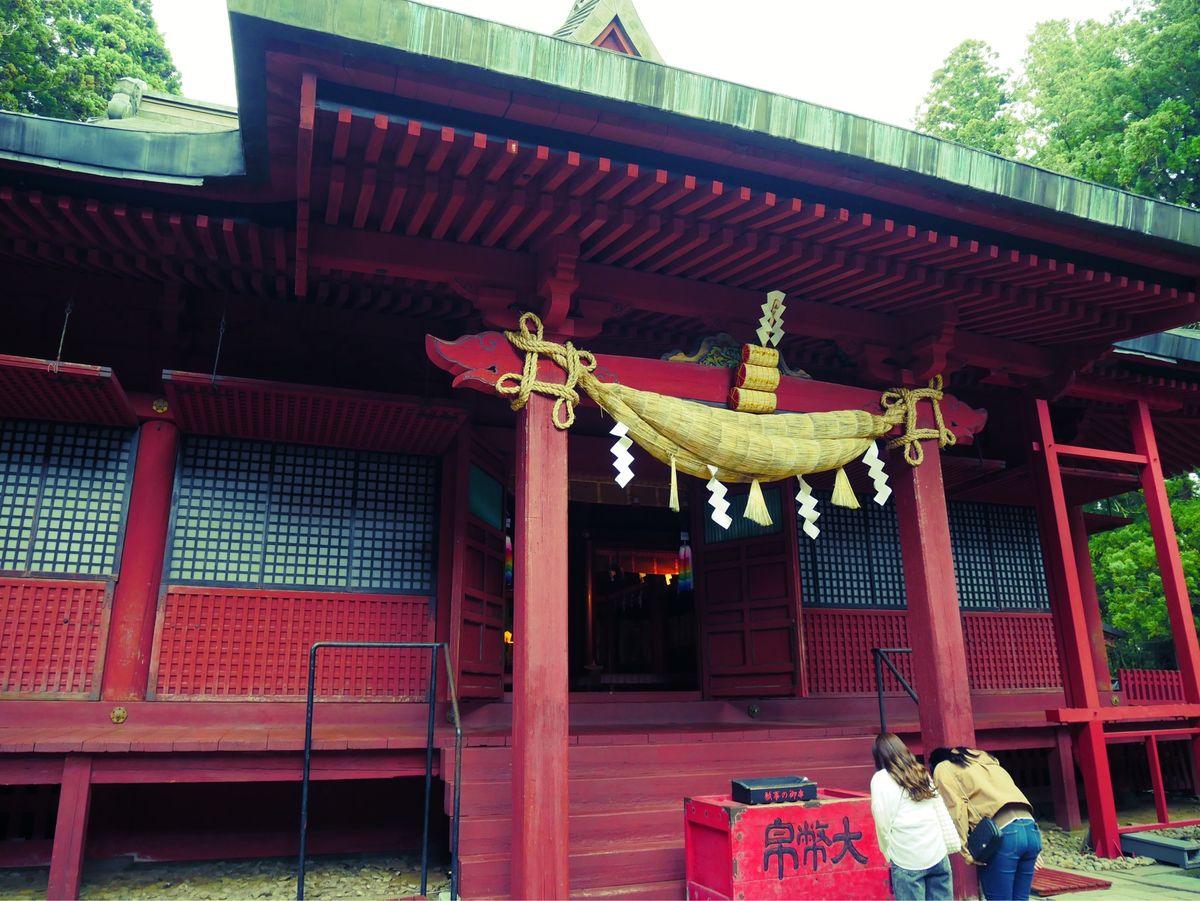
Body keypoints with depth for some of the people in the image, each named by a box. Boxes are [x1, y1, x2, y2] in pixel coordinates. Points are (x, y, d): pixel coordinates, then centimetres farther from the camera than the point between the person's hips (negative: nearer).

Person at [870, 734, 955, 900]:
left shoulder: (881, 778, -3)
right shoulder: (922, 772, 14)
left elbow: (883, 823, -6)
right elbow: (941, 813, 14)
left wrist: (889, 854, 6)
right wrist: (947, 844, 18)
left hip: (907, 860, -5)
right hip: (937, 854, 5)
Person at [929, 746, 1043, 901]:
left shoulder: (943, 769, 12)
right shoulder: (985, 760, 30)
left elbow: (956, 809, -3)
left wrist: (966, 851, -4)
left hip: (1002, 834, -7)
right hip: (1031, 830, 7)